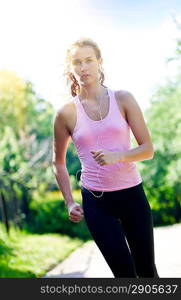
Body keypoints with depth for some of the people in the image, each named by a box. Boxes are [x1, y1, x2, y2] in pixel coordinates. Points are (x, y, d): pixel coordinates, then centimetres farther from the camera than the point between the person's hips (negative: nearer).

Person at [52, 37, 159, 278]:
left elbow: (148, 149, -2)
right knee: (125, 273, -1)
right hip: (96, 201, -1)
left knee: (147, 269, 11)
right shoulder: (66, 113, -2)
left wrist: (116, 156, -20)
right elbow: (58, 162, 11)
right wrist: (70, 203, 4)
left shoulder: (123, 99, -2)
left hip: (132, 194, 1)